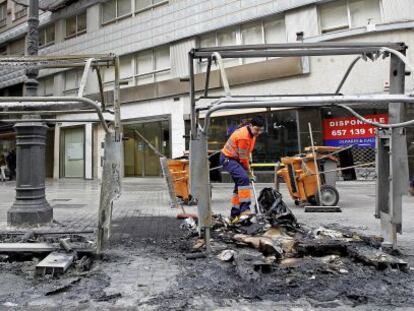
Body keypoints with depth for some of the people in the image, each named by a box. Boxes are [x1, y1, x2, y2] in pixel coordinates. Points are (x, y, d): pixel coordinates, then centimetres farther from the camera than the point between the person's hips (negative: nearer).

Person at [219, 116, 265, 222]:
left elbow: (247, 152, 14)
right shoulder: (243, 136, -26)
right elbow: (243, 158, -20)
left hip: (235, 158, 10)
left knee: (239, 185, 11)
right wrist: (249, 172, -9)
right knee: (244, 178, -29)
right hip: (228, 158, -10)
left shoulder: (252, 133, 4)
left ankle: (234, 215, 19)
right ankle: (244, 210, -31)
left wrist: (248, 165, 6)